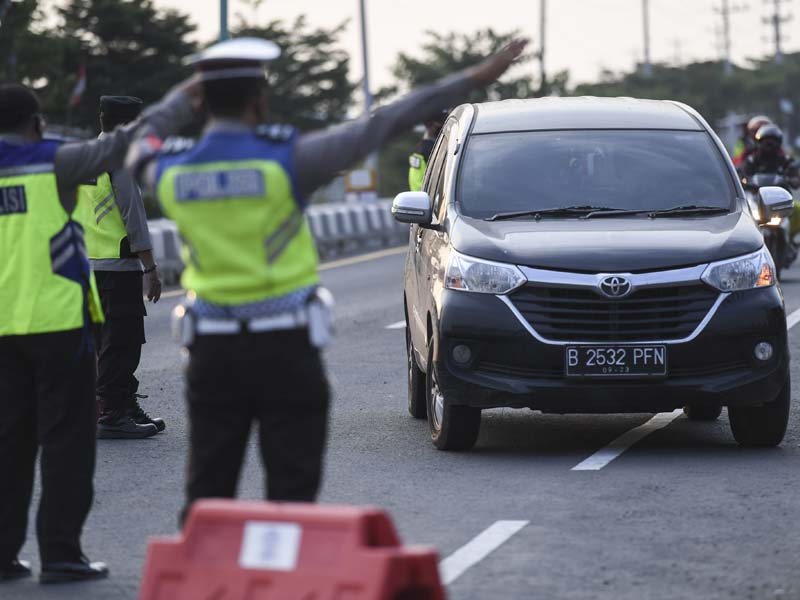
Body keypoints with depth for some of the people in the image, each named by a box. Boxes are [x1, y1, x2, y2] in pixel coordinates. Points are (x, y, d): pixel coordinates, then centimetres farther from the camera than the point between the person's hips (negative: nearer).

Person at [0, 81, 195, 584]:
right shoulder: (52, 164, -7)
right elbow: (127, 144, -7)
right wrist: (184, 102, 1)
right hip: (58, 321, -5)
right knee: (66, 439, 1)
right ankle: (60, 553, -1)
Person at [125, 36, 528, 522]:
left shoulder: (170, 172, -1)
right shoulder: (283, 160, -13)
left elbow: (140, 152, 25)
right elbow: (379, 129, -11)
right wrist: (472, 81, -8)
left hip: (212, 351, 4)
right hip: (284, 350, -4)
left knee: (208, 495, 9)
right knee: (292, 491, 3)